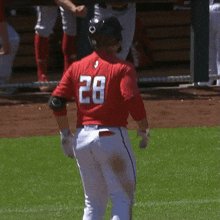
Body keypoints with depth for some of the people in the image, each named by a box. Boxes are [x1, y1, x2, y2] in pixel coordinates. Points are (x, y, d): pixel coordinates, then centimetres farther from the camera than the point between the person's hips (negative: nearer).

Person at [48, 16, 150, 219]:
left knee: (94, 202, 16)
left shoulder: (77, 67, 9)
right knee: (122, 198, 4)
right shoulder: (122, 68, -6)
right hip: (111, 135, -5)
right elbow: (132, 100, -19)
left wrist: (66, 134, 13)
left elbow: (56, 101, 3)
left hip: (82, 137, 5)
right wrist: (144, 130, -5)